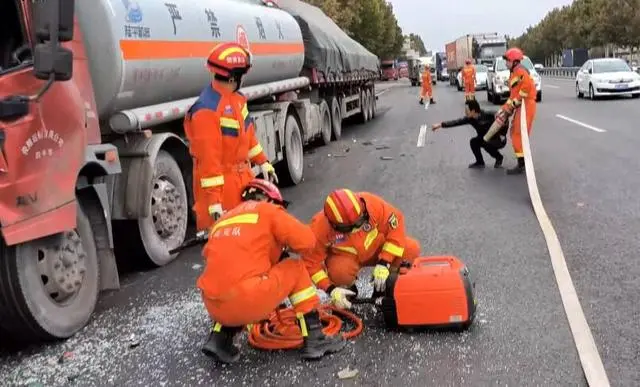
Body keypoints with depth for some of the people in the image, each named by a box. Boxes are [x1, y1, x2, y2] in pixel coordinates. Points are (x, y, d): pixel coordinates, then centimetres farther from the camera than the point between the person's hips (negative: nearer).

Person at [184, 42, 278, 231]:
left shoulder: (235, 98, 6)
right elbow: (208, 157, -25)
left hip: (241, 178, 9)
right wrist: (213, 199, -25)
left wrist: (263, 162, 16)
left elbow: (247, 133, 18)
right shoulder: (207, 109, -24)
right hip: (220, 182, -9)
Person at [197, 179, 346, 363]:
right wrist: (285, 243, 22)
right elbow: (306, 241, -1)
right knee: (295, 269, 18)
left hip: (214, 306, 6)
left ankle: (219, 339, 18)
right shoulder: (267, 210, 8)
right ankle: (314, 340, 14)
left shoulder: (222, 220, 24)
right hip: (248, 301, -6)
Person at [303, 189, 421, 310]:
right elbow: (311, 262, -22)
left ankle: (382, 286, 2)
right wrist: (331, 289, -29)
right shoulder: (320, 227, -31)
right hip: (345, 257, -2)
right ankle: (348, 290, 1)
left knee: (411, 249, -22)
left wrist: (384, 263, -25)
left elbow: (396, 226, -21)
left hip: (376, 247, 2)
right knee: (339, 272, -37)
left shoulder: (373, 204, -32)